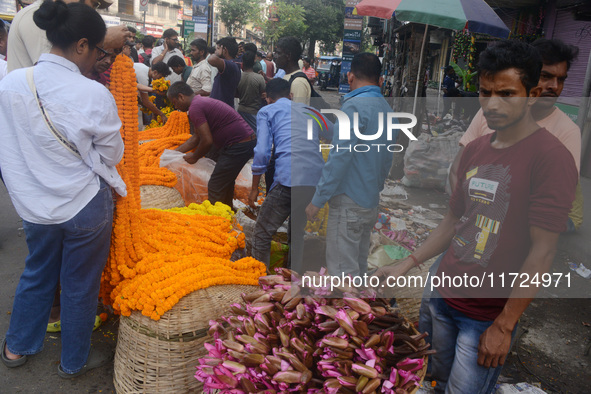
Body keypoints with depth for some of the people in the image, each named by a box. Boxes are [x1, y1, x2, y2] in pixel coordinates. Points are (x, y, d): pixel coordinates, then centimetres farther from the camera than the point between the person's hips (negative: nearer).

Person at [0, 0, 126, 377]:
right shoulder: (96, 95, -23)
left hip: (35, 204, 5)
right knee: (80, 285, 15)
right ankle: (74, 362, 36)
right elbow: (111, 155, -10)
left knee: (37, 275, 26)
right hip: (85, 208, -4)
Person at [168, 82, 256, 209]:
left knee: (215, 188, -4)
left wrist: (194, 157, 0)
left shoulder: (195, 108, -13)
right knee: (226, 181, 26)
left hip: (239, 145, -11)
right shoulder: (202, 101, 19)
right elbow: (197, 137, 25)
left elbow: (207, 141, -18)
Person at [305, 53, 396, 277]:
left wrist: (318, 199, -15)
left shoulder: (354, 106, -13)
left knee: (342, 270, -3)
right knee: (359, 266, 18)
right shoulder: (387, 109, 12)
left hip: (349, 202, -9)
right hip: (371, 204, 9)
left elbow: (340, 157, -20)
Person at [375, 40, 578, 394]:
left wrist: (504, 326, -15)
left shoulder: (552, 157, -16)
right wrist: (407, 265, 8)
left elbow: (542, 251, -18)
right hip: (444, 297, 6)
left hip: (488, 315, -6)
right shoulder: (475, 149, 5)